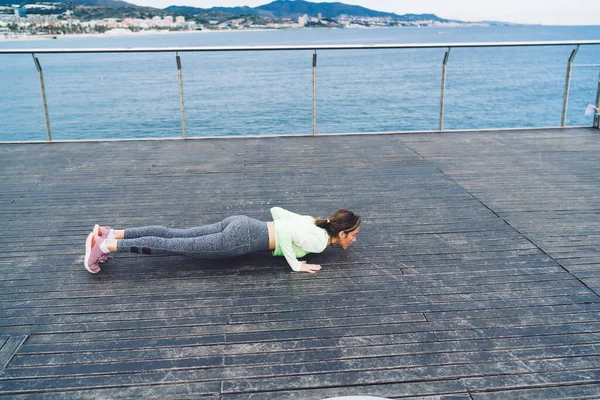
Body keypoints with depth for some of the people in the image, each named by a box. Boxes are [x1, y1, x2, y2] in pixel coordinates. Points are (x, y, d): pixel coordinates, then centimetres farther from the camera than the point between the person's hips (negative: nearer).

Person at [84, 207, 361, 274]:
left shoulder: (311, 222, 17)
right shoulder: (319, 242, -9)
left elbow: (276, 209, 23)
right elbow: (289, 233, -26)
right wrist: (295, 264, -15)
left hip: (241, 224, 8)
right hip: (241, 240, -8)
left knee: (175, 235, 7)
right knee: (176, 246, -8)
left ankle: (110, 234, 7)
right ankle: (106, 246, -7)